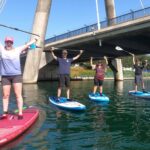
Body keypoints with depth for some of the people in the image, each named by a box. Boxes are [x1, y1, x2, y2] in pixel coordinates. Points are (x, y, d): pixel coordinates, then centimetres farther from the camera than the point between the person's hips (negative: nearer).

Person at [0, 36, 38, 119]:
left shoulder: (17, 50, 5)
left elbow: (28, 44, 11)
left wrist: (35, 39, 16)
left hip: (17, 75, -2)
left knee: (18, 94, -4)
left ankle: (20, 113, -3)